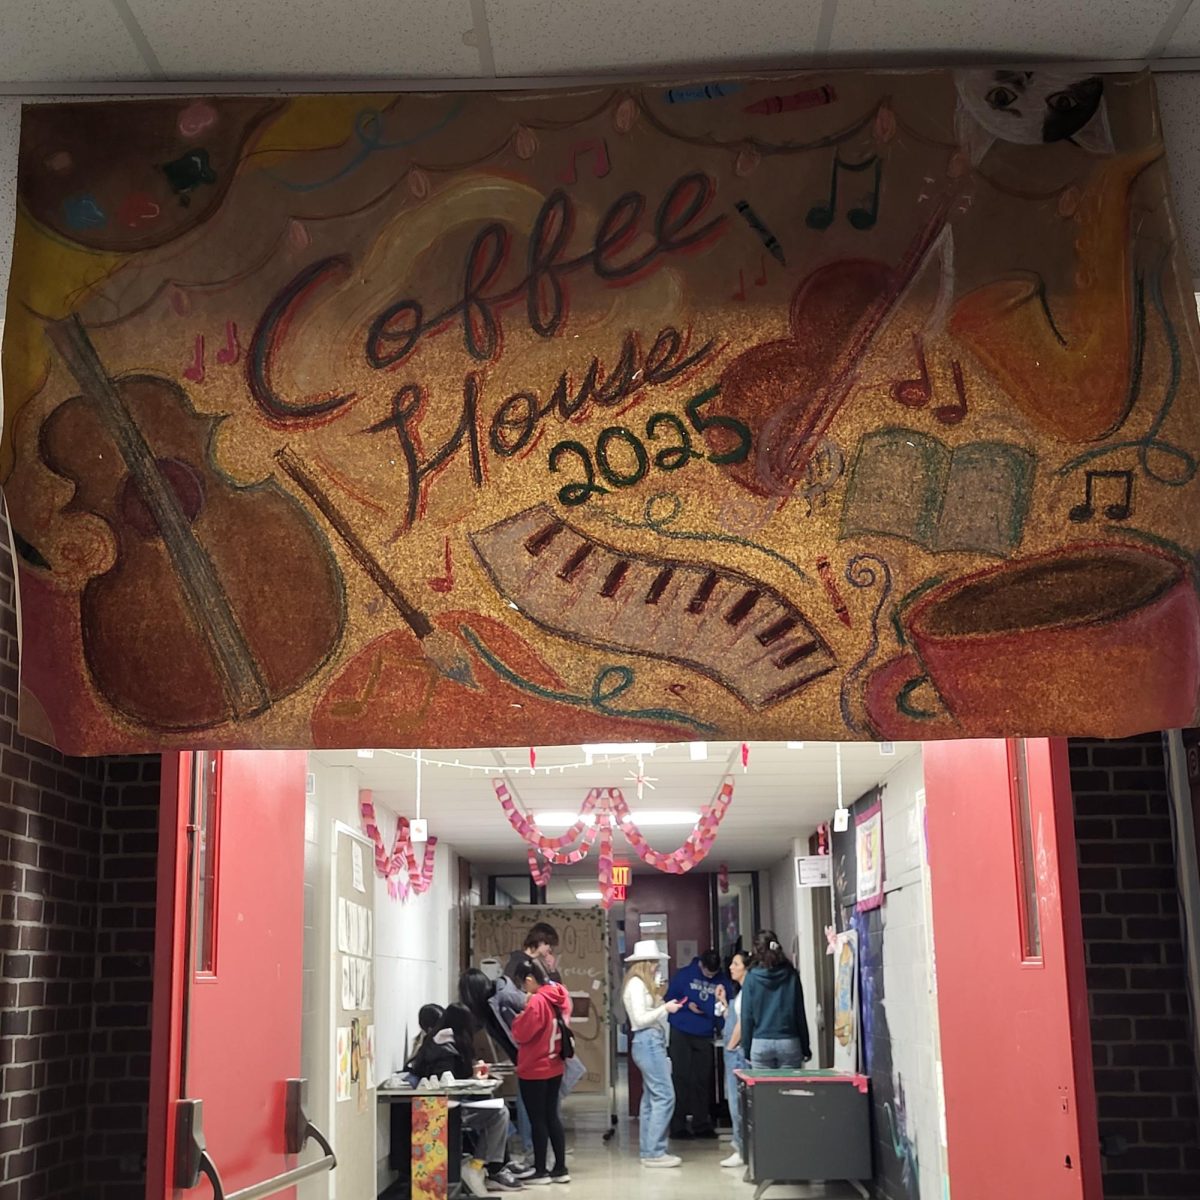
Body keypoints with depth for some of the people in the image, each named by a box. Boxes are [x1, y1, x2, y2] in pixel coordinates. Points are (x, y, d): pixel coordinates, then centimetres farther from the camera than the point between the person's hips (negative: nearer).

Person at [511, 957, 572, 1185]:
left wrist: (524, 1010, -7)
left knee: (537, 1120, 3)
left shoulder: (537, 1002, -23)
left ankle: (540, 1171, 11)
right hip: (554, 1067, 8)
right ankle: (561, 1168, 18)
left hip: (533, 1071, -8)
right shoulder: (560, 996, 3)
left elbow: (520, 1034, -19)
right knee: (551, 1116, 15)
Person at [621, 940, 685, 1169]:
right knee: (664, 1095, -11)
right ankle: (654, 1152, -8)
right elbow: (640, 1019, -16)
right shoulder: (636, 984, -11)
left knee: (651, 1097, 11)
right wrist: (665, 1008, -12)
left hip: (652, 1042, 10)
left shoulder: (642, 984, 17)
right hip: (648, 1041, -10)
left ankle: (648, 1151, 15)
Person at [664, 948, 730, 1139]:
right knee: (681, 1079, -3)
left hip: (705, 1037, 3)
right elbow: (670, 997, 1)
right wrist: (687, 1005, -15)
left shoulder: (722, 981, 2)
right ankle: (677, 1127, 1)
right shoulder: (684, 975, -3)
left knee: (702, 1081, 7)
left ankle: (701, 1124, 16)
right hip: (682, 1034, -3)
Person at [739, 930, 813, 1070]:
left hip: (760, 1044, -1)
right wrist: (805, 1047, 10)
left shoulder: (752, 977, -2)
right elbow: (800, 1013, 4)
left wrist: (746, 1047, 7)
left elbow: (747, 1016, -1)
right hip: (789, 1042, 1)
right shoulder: (791, 975, 2)